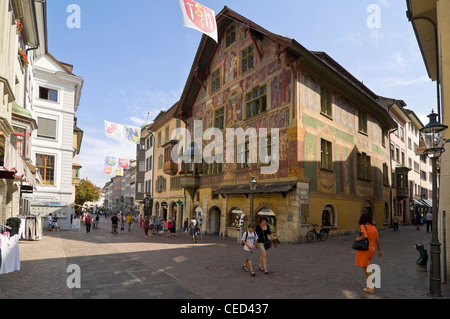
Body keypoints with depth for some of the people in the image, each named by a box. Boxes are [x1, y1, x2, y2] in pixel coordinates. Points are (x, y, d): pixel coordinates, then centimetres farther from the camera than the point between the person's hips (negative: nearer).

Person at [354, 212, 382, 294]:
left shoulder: (363, 226, -12)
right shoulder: (374, 227, 8)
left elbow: (365, 236, -29)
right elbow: (377, 240, 10)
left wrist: (359, 238, -12)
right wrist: (379, 250, 16)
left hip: (364, 249, -7)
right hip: (372, 249, 7)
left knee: (366, 268, 1)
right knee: (367, 266, 23)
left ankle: (370, 287, 4)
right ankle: (368, 284, 24)